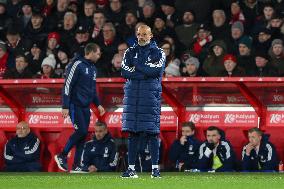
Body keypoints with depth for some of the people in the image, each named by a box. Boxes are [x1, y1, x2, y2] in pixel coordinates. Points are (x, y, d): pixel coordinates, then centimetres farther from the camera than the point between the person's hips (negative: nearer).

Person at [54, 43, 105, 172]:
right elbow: (67, 86, -14)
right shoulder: (78, 65, -11)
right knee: (81, 131, -16)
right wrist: (65, 107, -18)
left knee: (83, 135, 3)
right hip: (75, 105, -8)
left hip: (86, 107, 8)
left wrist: (98, 104, 18)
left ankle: (76, 165, 6)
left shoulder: (93, 68, 17)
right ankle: (62, 156, -2)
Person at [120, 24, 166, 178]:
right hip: (132, 95, 3)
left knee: (152, 133, -6)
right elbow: (125, 72, -1)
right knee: (132, 133, 1)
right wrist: (147, 71, -8)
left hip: (151, 96, -3)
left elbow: (157, 70, -12)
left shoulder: (158, 53, 7)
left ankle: (155, 168, -4)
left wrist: (137, 64, -4)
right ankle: (131, 168, 3)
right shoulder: (130, 52, 14)